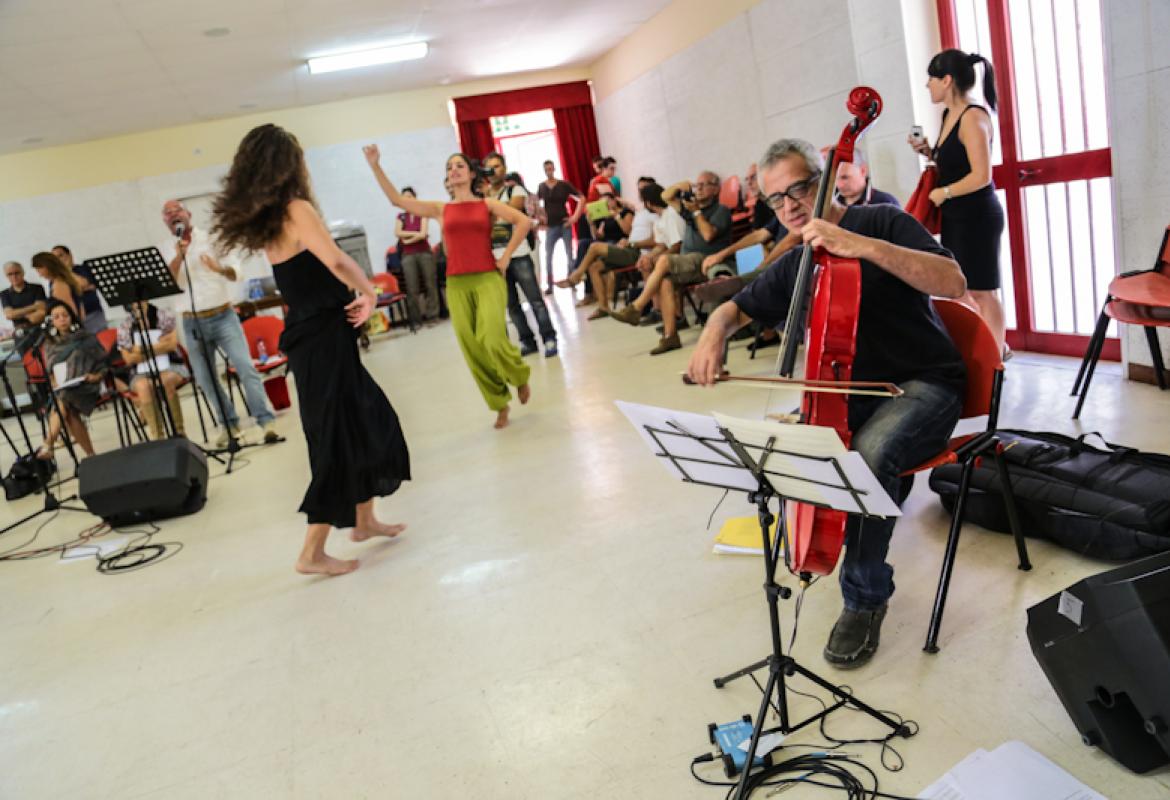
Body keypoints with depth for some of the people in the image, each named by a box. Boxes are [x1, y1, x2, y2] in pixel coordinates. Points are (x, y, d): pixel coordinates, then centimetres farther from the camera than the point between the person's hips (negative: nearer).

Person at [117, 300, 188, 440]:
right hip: (142, 373, 1)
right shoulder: (125, 326, 4)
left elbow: (172, 344, -9)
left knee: (166, 381, -36)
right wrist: (160, 346, -7)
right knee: (143, 386, -34)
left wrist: (143, 350, -10)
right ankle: (157, 436, -32)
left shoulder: (164, 316, 1)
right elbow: (129, 359, -1)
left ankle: (179, 432, -25)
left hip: (170, 366, -1)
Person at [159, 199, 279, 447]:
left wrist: (220, 268, -25)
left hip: (223, 316, -3)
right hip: (193, 323, 3)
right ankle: (229, 423, 21)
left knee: (245, 367, -15)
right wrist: (179, 256, -21)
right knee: (205, 379, 7)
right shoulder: (165, 251, 7)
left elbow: (234, 275, -3)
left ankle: (266, 421, -15)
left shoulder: (211, 238, 3)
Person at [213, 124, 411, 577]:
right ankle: (313, 553, 8)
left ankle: (363, 521, 32)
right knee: (337, 439, 0)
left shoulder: (266, 218, 11)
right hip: (324, 338, -9)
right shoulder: (296, 209, -15)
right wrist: (368, 292, -14)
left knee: (368, 421, 20)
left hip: (309, 335, 9)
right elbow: (336, 261, -28)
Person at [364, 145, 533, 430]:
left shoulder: (487, 204, 6)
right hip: (457, 285, 3)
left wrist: (506, 256, -4)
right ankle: (501, 404, 17)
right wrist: (375, 165, -1)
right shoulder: (440, 209, 10)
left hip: (488, 279, -3)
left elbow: (524, 221, -2)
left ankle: (520, 376, 13)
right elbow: (396, 199, 6)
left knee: (492, 339, -19)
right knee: (473, 350, 1)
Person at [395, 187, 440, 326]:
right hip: (408, 255, 1)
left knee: (430, 284, -3)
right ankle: (416, 317, -3)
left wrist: (407, 240, -4)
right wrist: (414, 233, -8)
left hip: (424, 252, -1)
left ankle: (431, 313, 1)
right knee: (412, 288, -4)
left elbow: (423, 234, -6)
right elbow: (398, 233, -3)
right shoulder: (400, 217, 13)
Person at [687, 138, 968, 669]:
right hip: (853, 390, 6)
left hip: (924, 386, -6)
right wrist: (714, 333, -7)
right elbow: (736, 308, 18)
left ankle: (866, 598, -12)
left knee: (869, 454, -35)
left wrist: (864, 246, -31)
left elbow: (953, 282, -21)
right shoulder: (795, 267, 9)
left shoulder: (880, 222, -8)